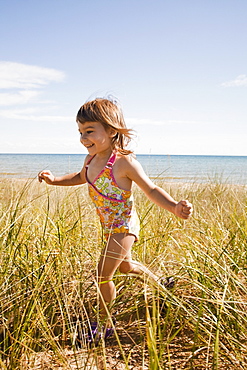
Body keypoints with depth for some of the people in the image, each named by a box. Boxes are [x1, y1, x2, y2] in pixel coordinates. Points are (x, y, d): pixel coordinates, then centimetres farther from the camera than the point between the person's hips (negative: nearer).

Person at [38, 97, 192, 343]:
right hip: (110, 227, 8)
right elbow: (80, 178, 18)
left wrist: (174, 207, -36)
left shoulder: (124, 163, -27)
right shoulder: (91, 159, -6)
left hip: (123, 226, -8)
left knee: (103, 275, -6)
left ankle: (104, 323, 17)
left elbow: (151, 190, -19)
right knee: (125, 265, 28)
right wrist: (54, 180, 4)